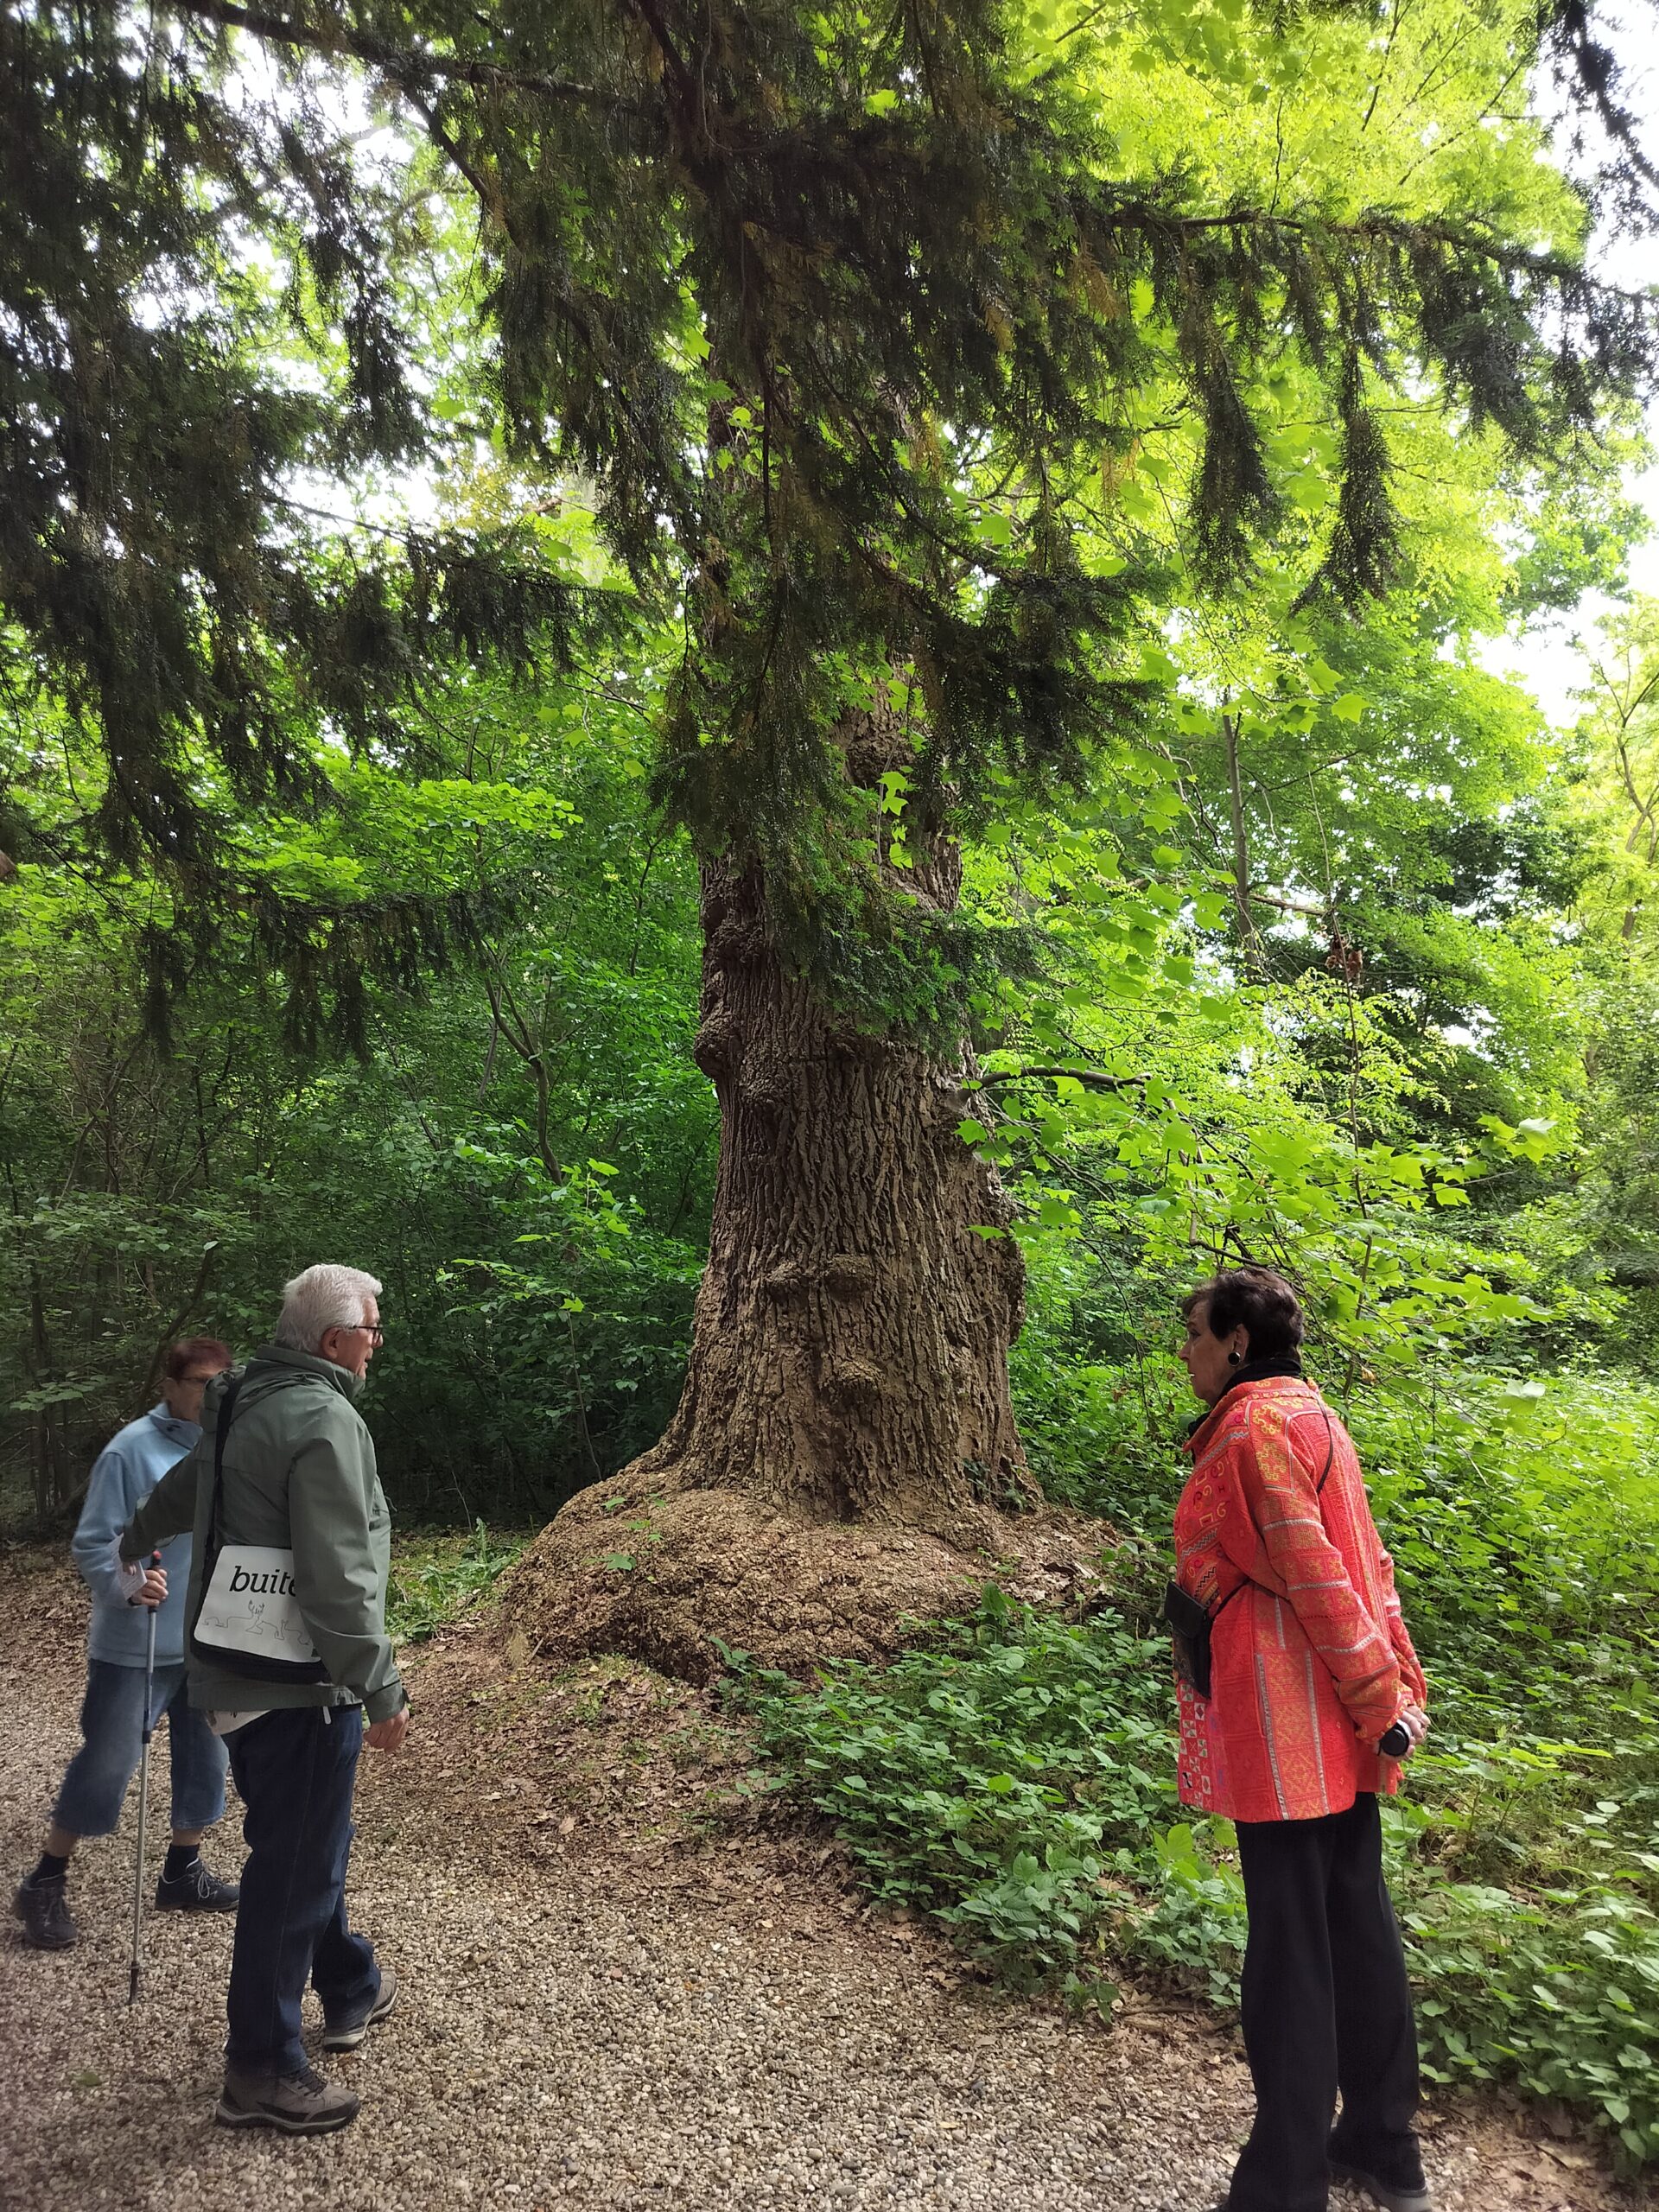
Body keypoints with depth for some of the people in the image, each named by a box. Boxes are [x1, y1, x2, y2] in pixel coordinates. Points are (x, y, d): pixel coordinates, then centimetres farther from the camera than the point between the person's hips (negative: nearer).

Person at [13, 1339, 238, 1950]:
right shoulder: (132, 1450, -17)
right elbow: (93, 1544, -14)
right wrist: (126, 1587, -31)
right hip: (135, 1647, -5)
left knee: (205, 1759, 13)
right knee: (106, 1765, 5)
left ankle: (183, 1873, 32)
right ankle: (44, 1887, 26)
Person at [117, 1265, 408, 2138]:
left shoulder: (245, 1408, 8)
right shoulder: (325, 1420, -23)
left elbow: (178, 1489, 27)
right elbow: (339, 1583, -26)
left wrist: (134, 1547, 48)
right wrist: (382, 1693, -17)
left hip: (236, 1673, 10)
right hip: (298, 1689, -10)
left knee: (309, 1847, 24)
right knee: (293, 1872, 5)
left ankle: (352, 1990, 42)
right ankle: (261, 2072, 19)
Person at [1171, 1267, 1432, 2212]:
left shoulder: (1254, 1425, -15)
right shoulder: (1312, 1414, 13)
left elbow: (1313, 1575, -20)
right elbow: (1365, 1564, 14)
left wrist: (1377, 1699, -16)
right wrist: (1397, 1686, 15)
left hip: (1284, 1722, -9)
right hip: (1341, 1720, 9)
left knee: (1291, 1945, 1)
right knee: (1358, 1921, 18)